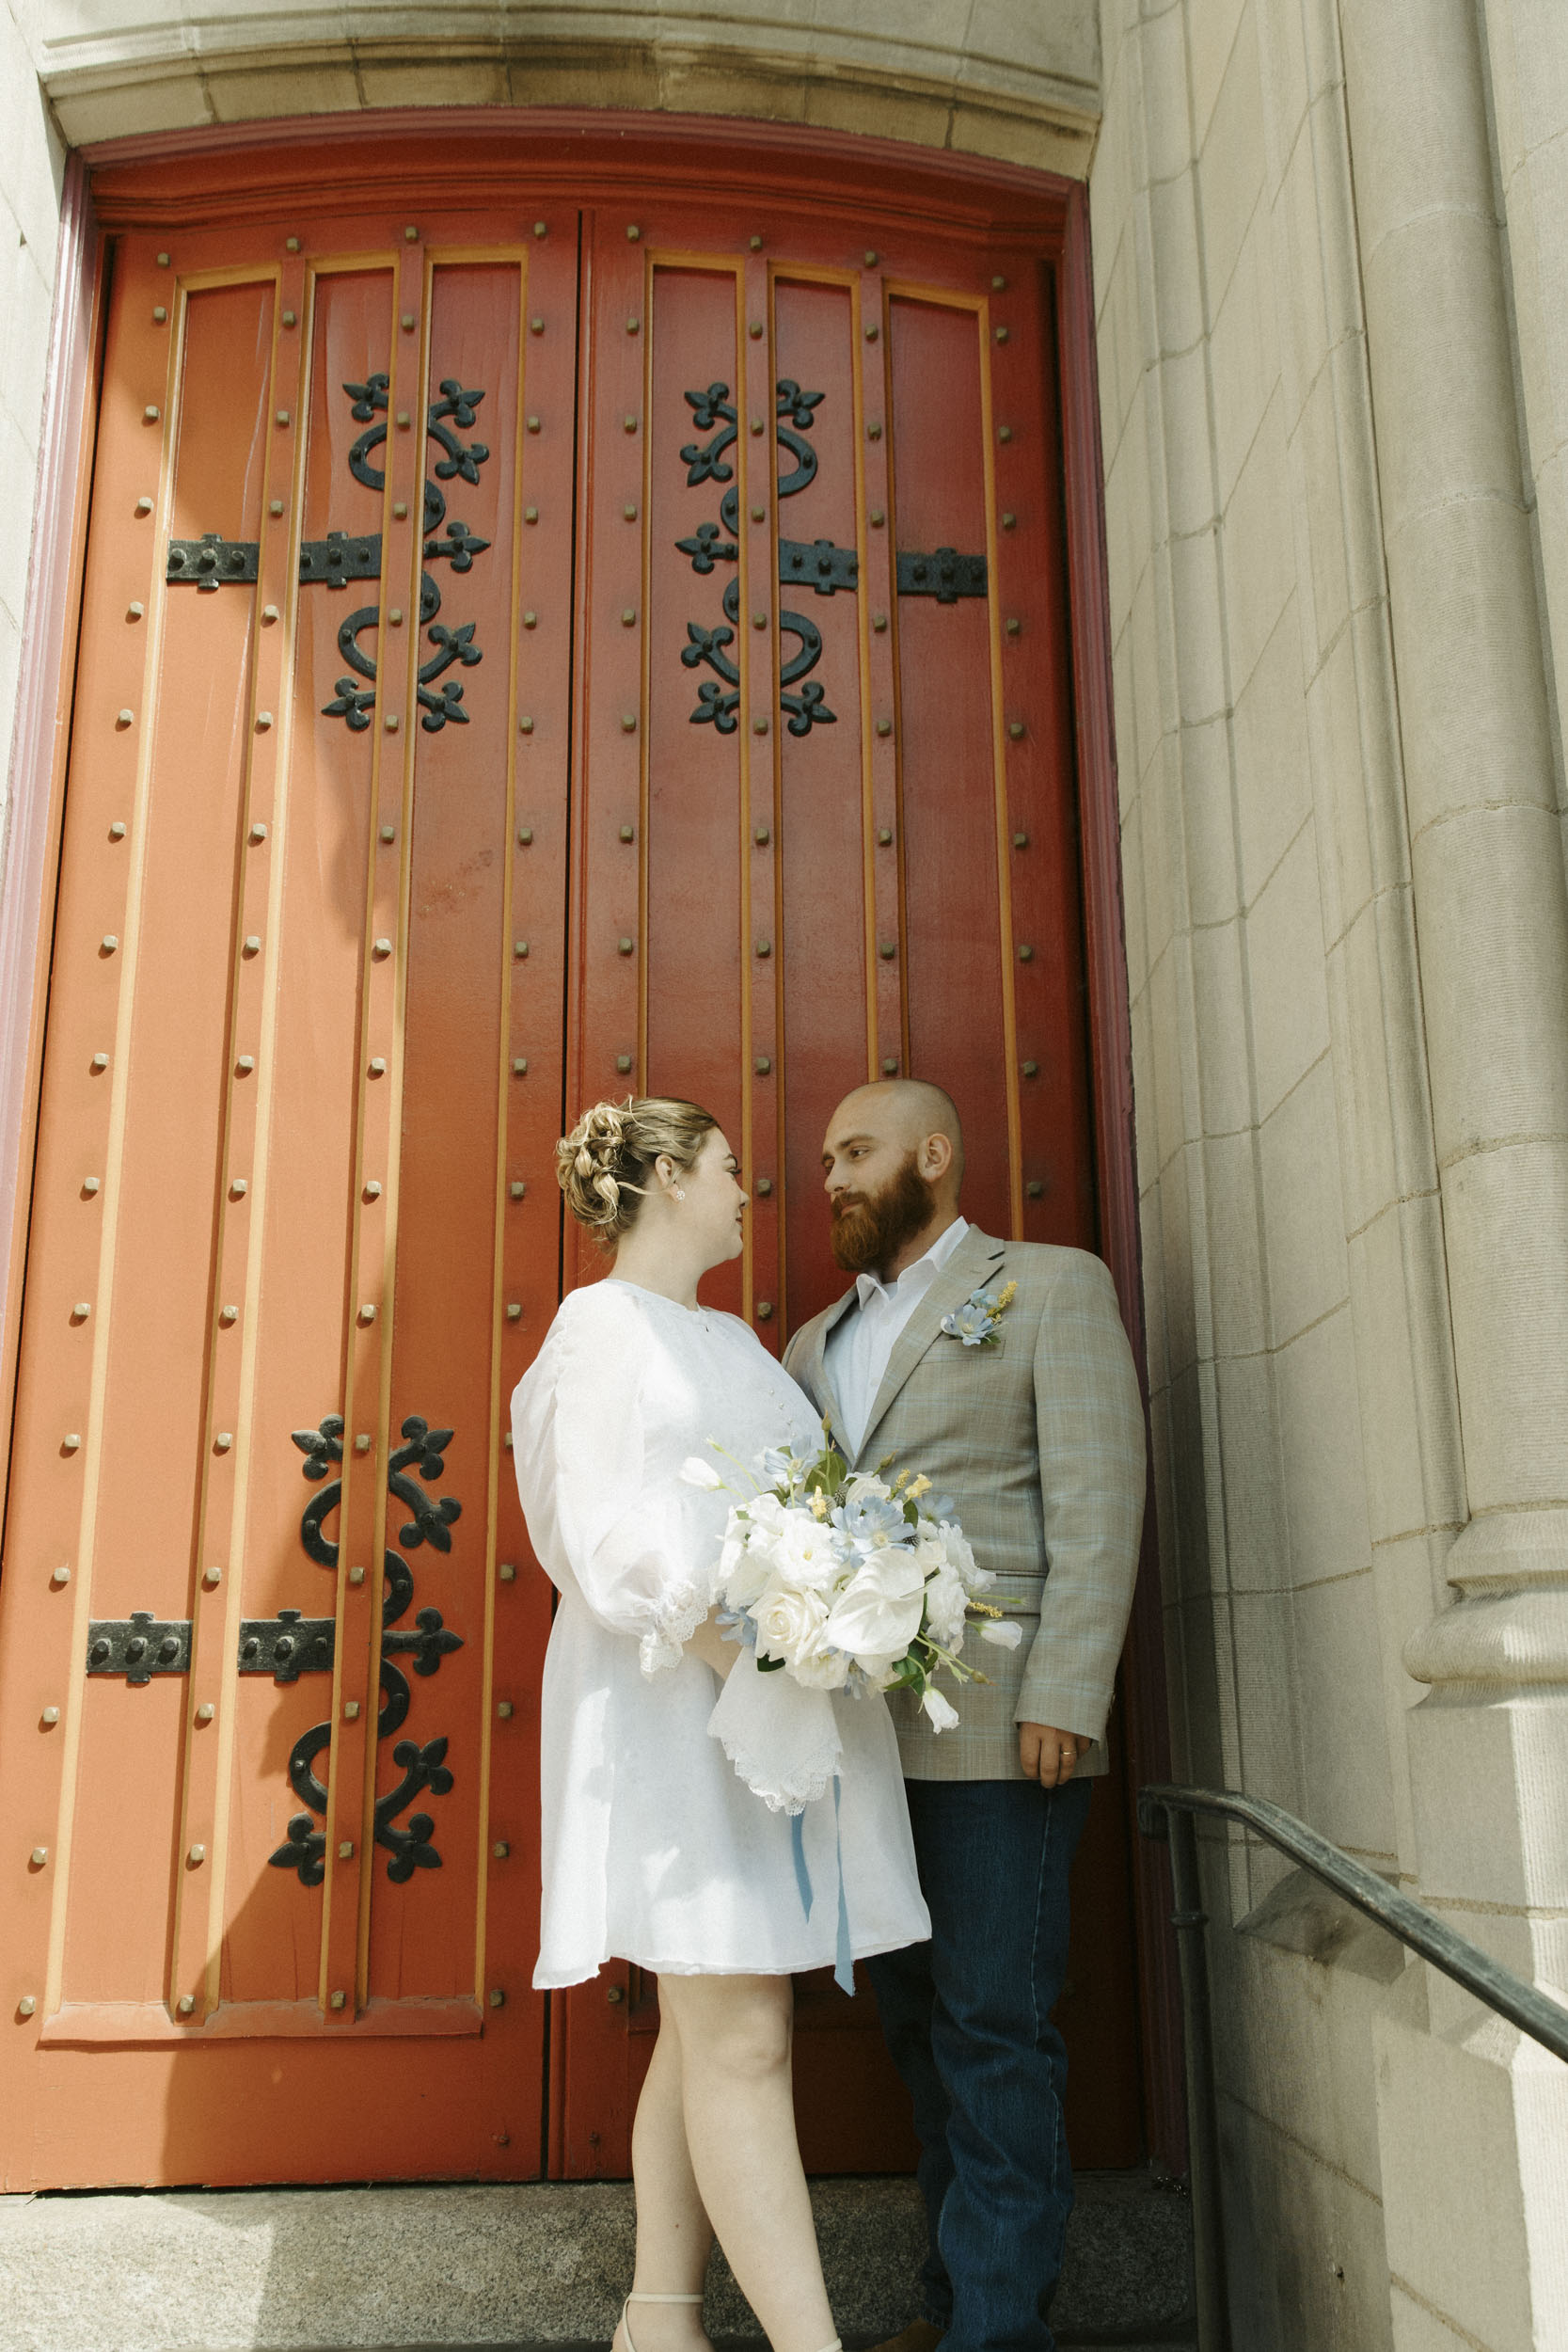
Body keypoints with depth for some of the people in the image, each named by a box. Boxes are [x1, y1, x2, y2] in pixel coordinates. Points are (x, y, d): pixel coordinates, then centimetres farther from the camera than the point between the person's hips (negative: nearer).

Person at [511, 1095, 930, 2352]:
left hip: (790, 1707, 8)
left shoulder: (731, 1338, 22)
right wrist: (748, 1656, -22)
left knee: (711, 2033, 10)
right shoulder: (605, 1323, -3)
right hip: (679, 1707, -8)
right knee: (742, 2038, -8)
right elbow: (610, 1534, -13)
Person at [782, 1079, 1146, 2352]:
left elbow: (1097, 1497, -6)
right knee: (921, 2024, 12)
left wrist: (1064, 1697, -15)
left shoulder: (1052, 1285, 4)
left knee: (994, 2030, -3)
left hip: (992, 1724, -6)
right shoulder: (816, 1344, 21)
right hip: (860, 1734, 6)